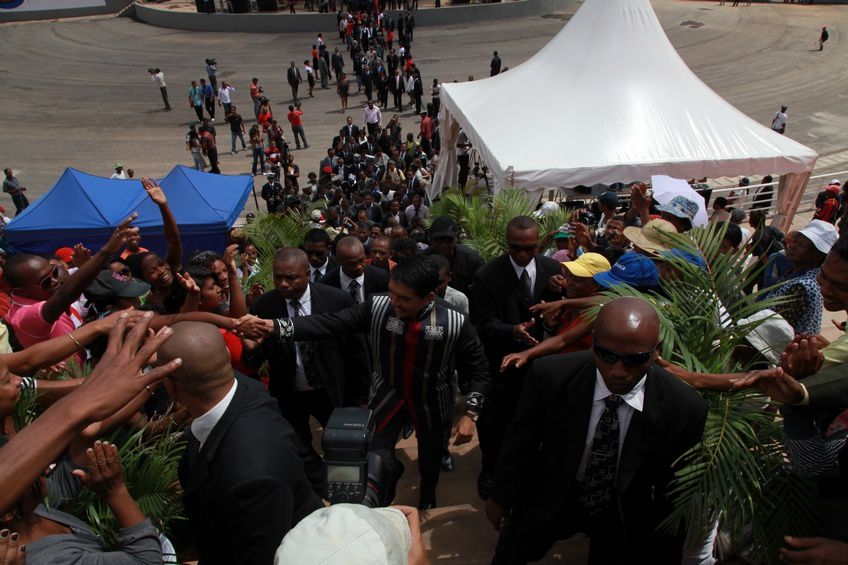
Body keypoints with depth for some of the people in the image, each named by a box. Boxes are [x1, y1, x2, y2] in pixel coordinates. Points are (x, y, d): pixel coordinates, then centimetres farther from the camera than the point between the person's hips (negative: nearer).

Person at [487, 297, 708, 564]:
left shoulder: (685, 408, -27)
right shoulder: (550, 375, -29)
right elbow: (520, 442, -12)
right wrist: (501, 497, 1)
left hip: (627, 514, 0)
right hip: (549, 500, 1)